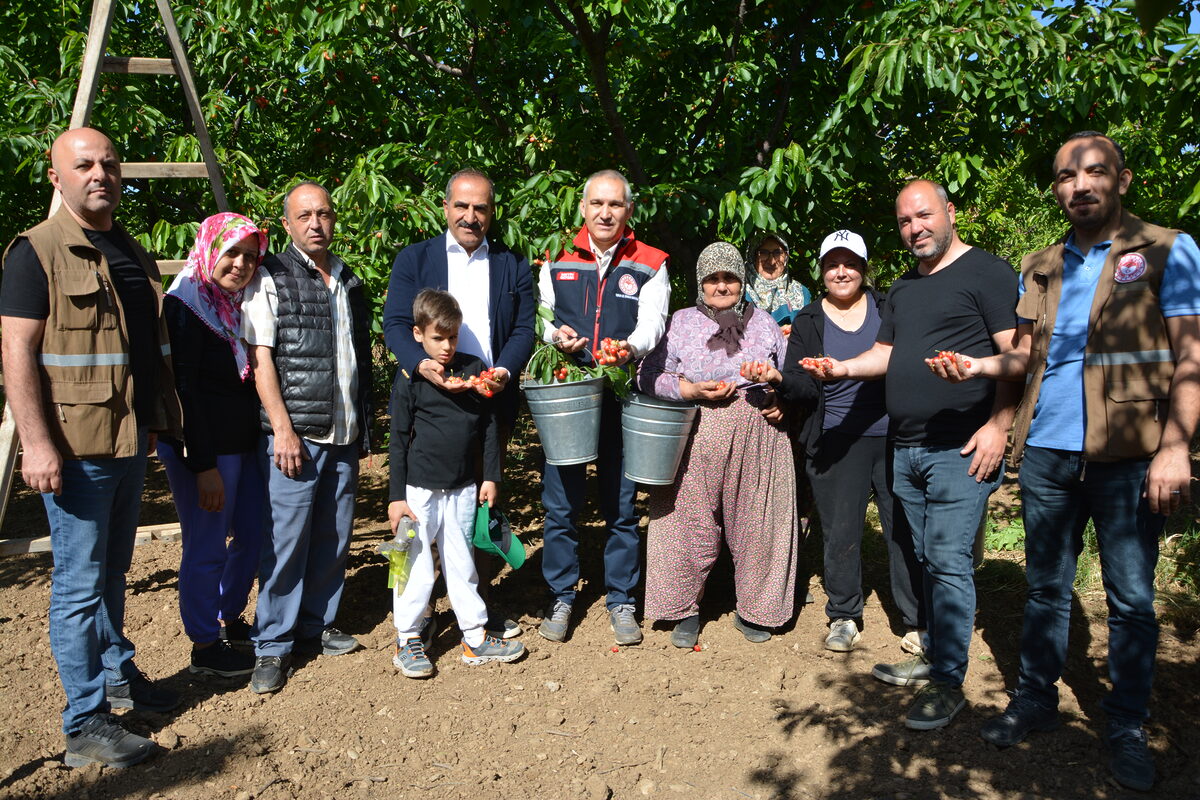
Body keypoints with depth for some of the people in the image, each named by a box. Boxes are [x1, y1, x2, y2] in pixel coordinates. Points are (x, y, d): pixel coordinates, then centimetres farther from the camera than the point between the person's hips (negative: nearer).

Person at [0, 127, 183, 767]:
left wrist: (155, 421, 21)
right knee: (79, 583, -1)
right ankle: (85, 724, 9)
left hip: (130, 441, 7)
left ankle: (117, 673, 35)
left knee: (113, 571, 19)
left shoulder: (131, 253, 15)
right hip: (75, 447, -7)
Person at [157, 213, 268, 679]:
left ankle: (230, 619, 35)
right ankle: (204, 647, 18)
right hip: (202, 448, -8)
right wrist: (203, 466, -19)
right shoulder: (184, 304, -12)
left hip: (245, 443, 8)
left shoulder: (241, 304, 11)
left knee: (252, 535, 15)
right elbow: (183, 390, -16)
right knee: (206, 547, 2)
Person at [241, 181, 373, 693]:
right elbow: (260, 357, -7)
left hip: (344, 436, 6)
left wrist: (364, 428, 17)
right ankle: (273, 647, 8)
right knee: (285, 540, -3)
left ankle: (316, 627, 25)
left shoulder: (349, 282, 17)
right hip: (295, 434, -5)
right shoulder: (271, 278, -1)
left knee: (333, 537, 10)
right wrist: (283, 429, -14)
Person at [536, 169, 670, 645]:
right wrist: (555, 334, -13)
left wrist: (630, 346, -27)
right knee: (560, 503, 4)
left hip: (623, 398, -1)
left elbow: (653, 320, -5)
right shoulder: (558, 260, 10)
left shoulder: (649, 264, 5)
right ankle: (561, 597, 21)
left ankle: (620, 601, 21)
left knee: (621, 504, 6)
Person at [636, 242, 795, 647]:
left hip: (757, 436, 2)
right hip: (697, 438, -2)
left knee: (755, 522, 4)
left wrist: (777, 381, -5)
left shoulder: (763, 322, 15)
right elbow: (649, 375, 0)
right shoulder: (681, 322, 8)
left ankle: (753, 610, 21)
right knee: (692, 522, -1)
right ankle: (686, 609, 16)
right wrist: (692, 390, -12)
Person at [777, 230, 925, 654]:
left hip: (893, 437, 0)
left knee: (905, 528, 2)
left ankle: (917, 620, 17)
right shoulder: (808, 321, 7)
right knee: (840, 532, 4)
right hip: (836, 442, 0)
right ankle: (844, 617, 22)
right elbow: (795, 384, 2)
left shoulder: (889, 308, 7)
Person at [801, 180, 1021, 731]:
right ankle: (934, 656, 25)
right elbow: (886, 353, 24)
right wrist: (841, 369, 6)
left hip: (961, 449, -7)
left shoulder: (986, 273, -4)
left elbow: (1015, 353, -11)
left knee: (949, 562, -7)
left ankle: (949, 681, 2)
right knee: (926, 560, 13)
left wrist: (998, 426, -18)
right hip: (906, 450, 7)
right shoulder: (903, 288, 19)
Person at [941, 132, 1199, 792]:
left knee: (1130, 598, 5)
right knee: (1045, 586, 12)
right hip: (1047, 451, 4)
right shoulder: (1038, 269, 13)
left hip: (1129, 457, -3)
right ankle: (1035, 700, 25)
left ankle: (1127, 727, 19)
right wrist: (978, 366, -2)